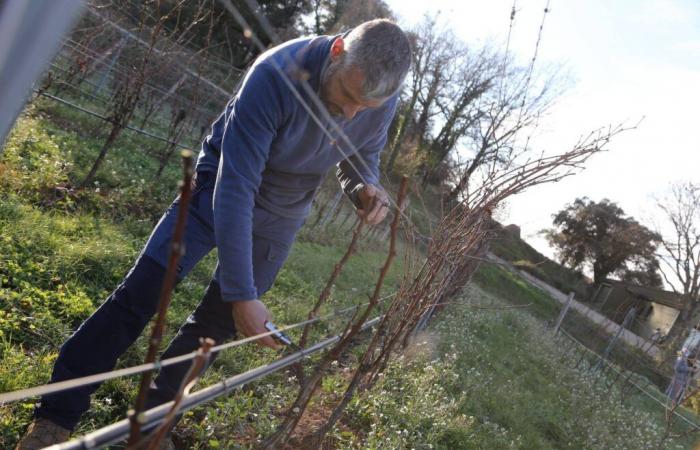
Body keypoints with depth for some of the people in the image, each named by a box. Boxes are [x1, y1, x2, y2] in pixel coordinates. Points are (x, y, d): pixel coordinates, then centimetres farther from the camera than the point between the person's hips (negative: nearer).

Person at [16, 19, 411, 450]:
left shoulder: (385, 100, -17)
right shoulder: (276, 75, -33)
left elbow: (364, 157, 4)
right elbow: (235, 189, -35)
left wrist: (366, 187, -22)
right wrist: (242, 293, -35)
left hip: (279, 217, 4)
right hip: (221, 189, -3)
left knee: (219, 320, 6)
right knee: (142, 292, -12)